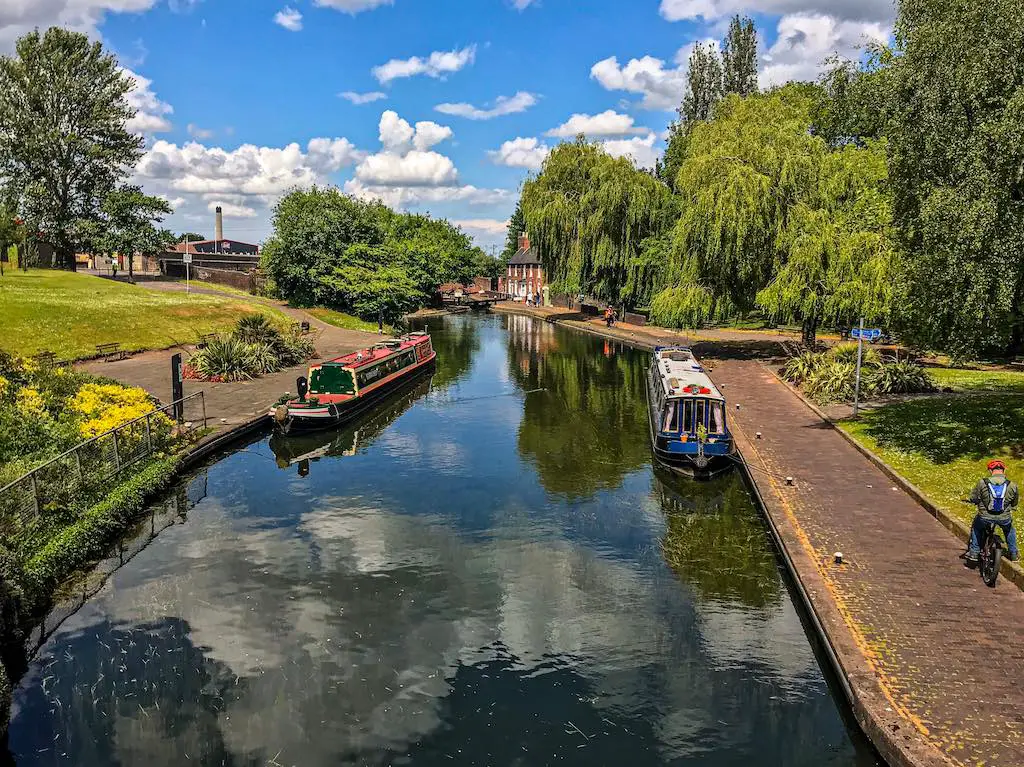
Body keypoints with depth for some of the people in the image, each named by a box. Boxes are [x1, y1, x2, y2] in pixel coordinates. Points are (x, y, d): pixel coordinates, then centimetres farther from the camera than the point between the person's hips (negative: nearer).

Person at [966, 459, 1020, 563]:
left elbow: (973, 498, -3)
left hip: (985, 518, -1)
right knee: (1009, 530, 36)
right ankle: (1014, 554, 44)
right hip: (1004, 518, 1)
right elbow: (1015, 502, 9)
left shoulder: (982, 482, -12)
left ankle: (974, 553, 31)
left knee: (976, 527, 32)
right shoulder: (1012, 485, -6)